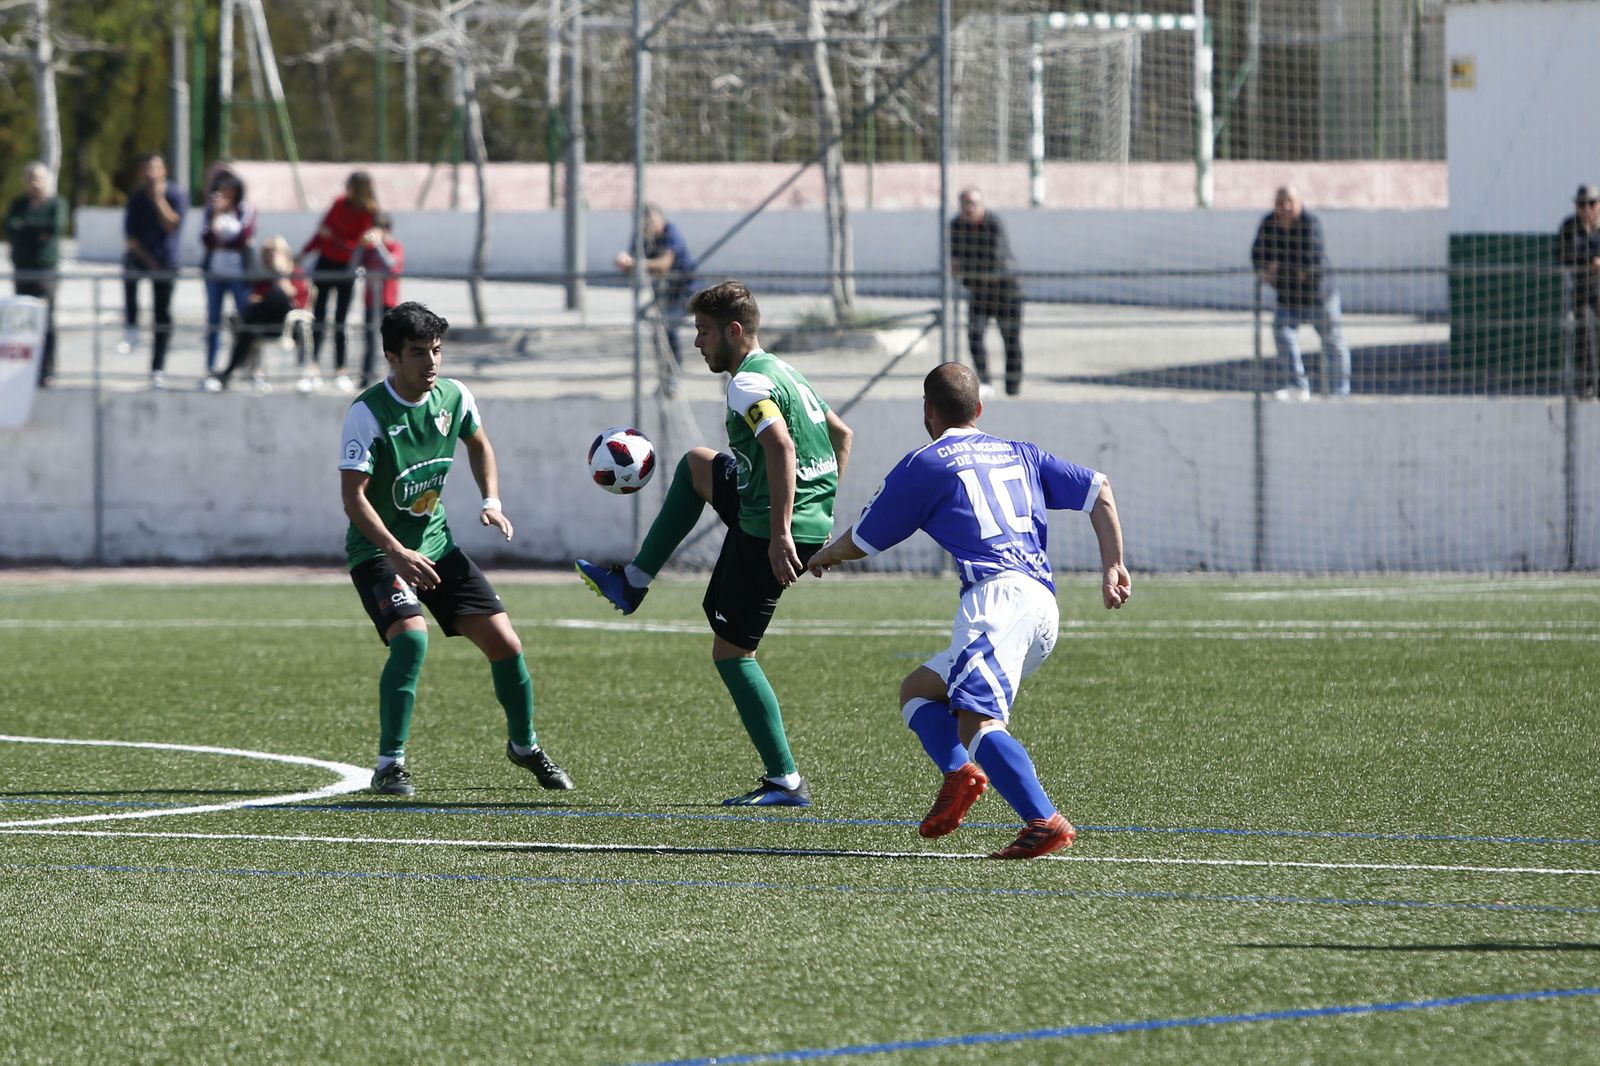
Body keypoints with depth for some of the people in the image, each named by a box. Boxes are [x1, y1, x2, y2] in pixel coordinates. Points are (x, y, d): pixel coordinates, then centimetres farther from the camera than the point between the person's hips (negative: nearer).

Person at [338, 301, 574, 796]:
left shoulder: (453, 397, -2)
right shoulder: (368, 412, -20)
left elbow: (478, 444, 20)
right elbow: (353, 496, -23)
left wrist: (492, 501, 4)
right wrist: (398, 554, -33)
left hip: (436, 544, 6)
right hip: (378, 550, -6)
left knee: (504, 644, 1)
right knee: (411, 637, -30)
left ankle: (524, 745, 28)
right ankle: (389, 766, -18)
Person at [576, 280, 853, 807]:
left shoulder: (748, 383, -16)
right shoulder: (784, 372, 15)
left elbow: (781, 447, -31)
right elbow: (841, 434, 24)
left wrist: (779, 533, -35)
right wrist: (822, 511, 23)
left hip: (766, 531, -10)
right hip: (813, 518, 10)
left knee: (731, 652, -2)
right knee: (695, 466, 31)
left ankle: (785, 780, -5)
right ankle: (633, 582, 37)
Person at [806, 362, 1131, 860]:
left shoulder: (924, 465, 10)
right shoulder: (1019, 454, 26)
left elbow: (861, 541, 20)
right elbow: (1098, 490, 20)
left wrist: (826, 555, 41)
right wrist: (1113, 566, 18)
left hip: (996, 595, -8)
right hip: (1045, 608, 8)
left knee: (976, 722, -22)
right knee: (916, 689, 19)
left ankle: (1045, 822, -38)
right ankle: (960, 772, -6)